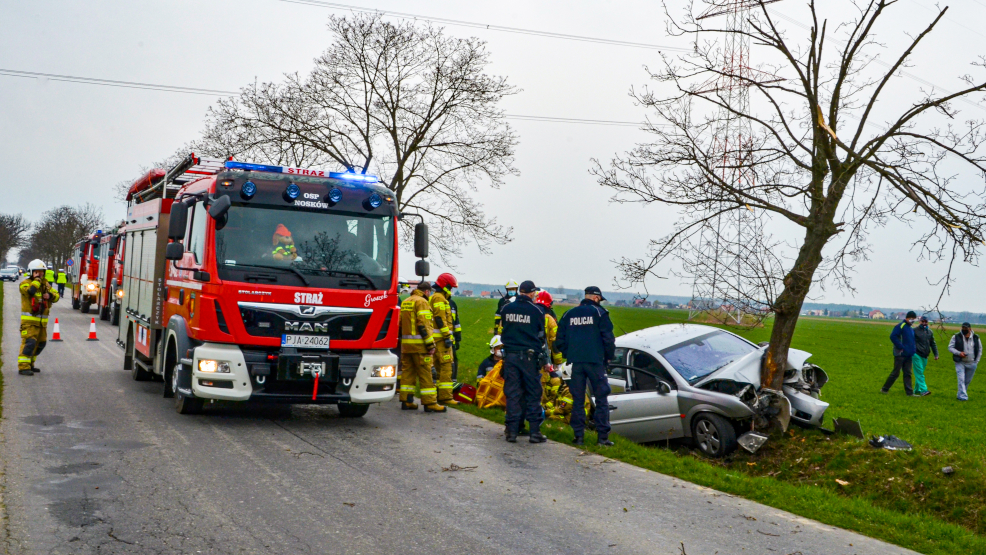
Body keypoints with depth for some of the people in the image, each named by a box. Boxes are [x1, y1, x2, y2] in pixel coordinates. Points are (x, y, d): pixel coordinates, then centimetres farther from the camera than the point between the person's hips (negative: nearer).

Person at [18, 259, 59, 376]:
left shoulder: (46, 284, 14)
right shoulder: (25, 283, -6)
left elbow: (56, 296, 12)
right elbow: (30, 291, -29)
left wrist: (50, 295, -9)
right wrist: (37, 279, -17)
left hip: (41, 321, 8)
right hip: (29, 319, -8)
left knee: (41, 343, 15)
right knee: (29, 341, -18)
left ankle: (30, 364, 28)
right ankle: (23, 367, -19)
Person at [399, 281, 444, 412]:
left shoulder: (405, 302, 18)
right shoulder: (422, 302, -9)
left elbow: (401, 323, 21)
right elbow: (424, 324, -17)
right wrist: (430, 345, -16)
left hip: (405, 343, 8)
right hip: (419, 344, -8)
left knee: (407, 371, 11)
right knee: (425, 373, -6)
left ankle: (406, 401, 12)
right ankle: (429, 402, -6)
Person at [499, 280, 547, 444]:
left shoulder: (506, 309, 4)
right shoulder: (536, 311, -5)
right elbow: (541, 336, 3)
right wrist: (542, 357, 14)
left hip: (510, 355, 3)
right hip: (529, 356, -3)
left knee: (512, 393, 6)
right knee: (533, 393, 4)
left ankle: (512, 431, 5)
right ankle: (535, 431, 3)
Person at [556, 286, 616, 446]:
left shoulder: (569, 314, 10)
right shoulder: (599, 313, -2)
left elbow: (560, 341, 11)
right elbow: (608, 338, -6)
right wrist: (609, 356, 8)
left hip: (576, 362, 4)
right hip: (595, 361, -4)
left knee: (578, 400, 8)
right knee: (601, 399, 2)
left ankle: (579, 436, 7)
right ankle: (602, 436, -1)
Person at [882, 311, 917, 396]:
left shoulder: (911, 329, 15)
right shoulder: (900, 326, -11)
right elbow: (893, 337, -20)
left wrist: (912, 350, 13)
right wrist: (901, 347, -19)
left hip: (908, 355, 8)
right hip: (900, 354, -8)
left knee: (907, 373, 7)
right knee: (895, 372, -3)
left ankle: (909, 392, 8)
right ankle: (885, 389, 7)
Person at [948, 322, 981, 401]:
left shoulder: (975, 338, 3)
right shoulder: (956, 337, -4)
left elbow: (980, 349, 13)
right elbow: (950, 347, -2)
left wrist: (976, 361, 6)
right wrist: (959, 353, -19)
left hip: (972, 363, 3)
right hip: (960, 363, -3)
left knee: (967, 381, 11)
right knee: (961, 379, -11)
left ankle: (961, 394, 26)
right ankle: (963, 396, -12)